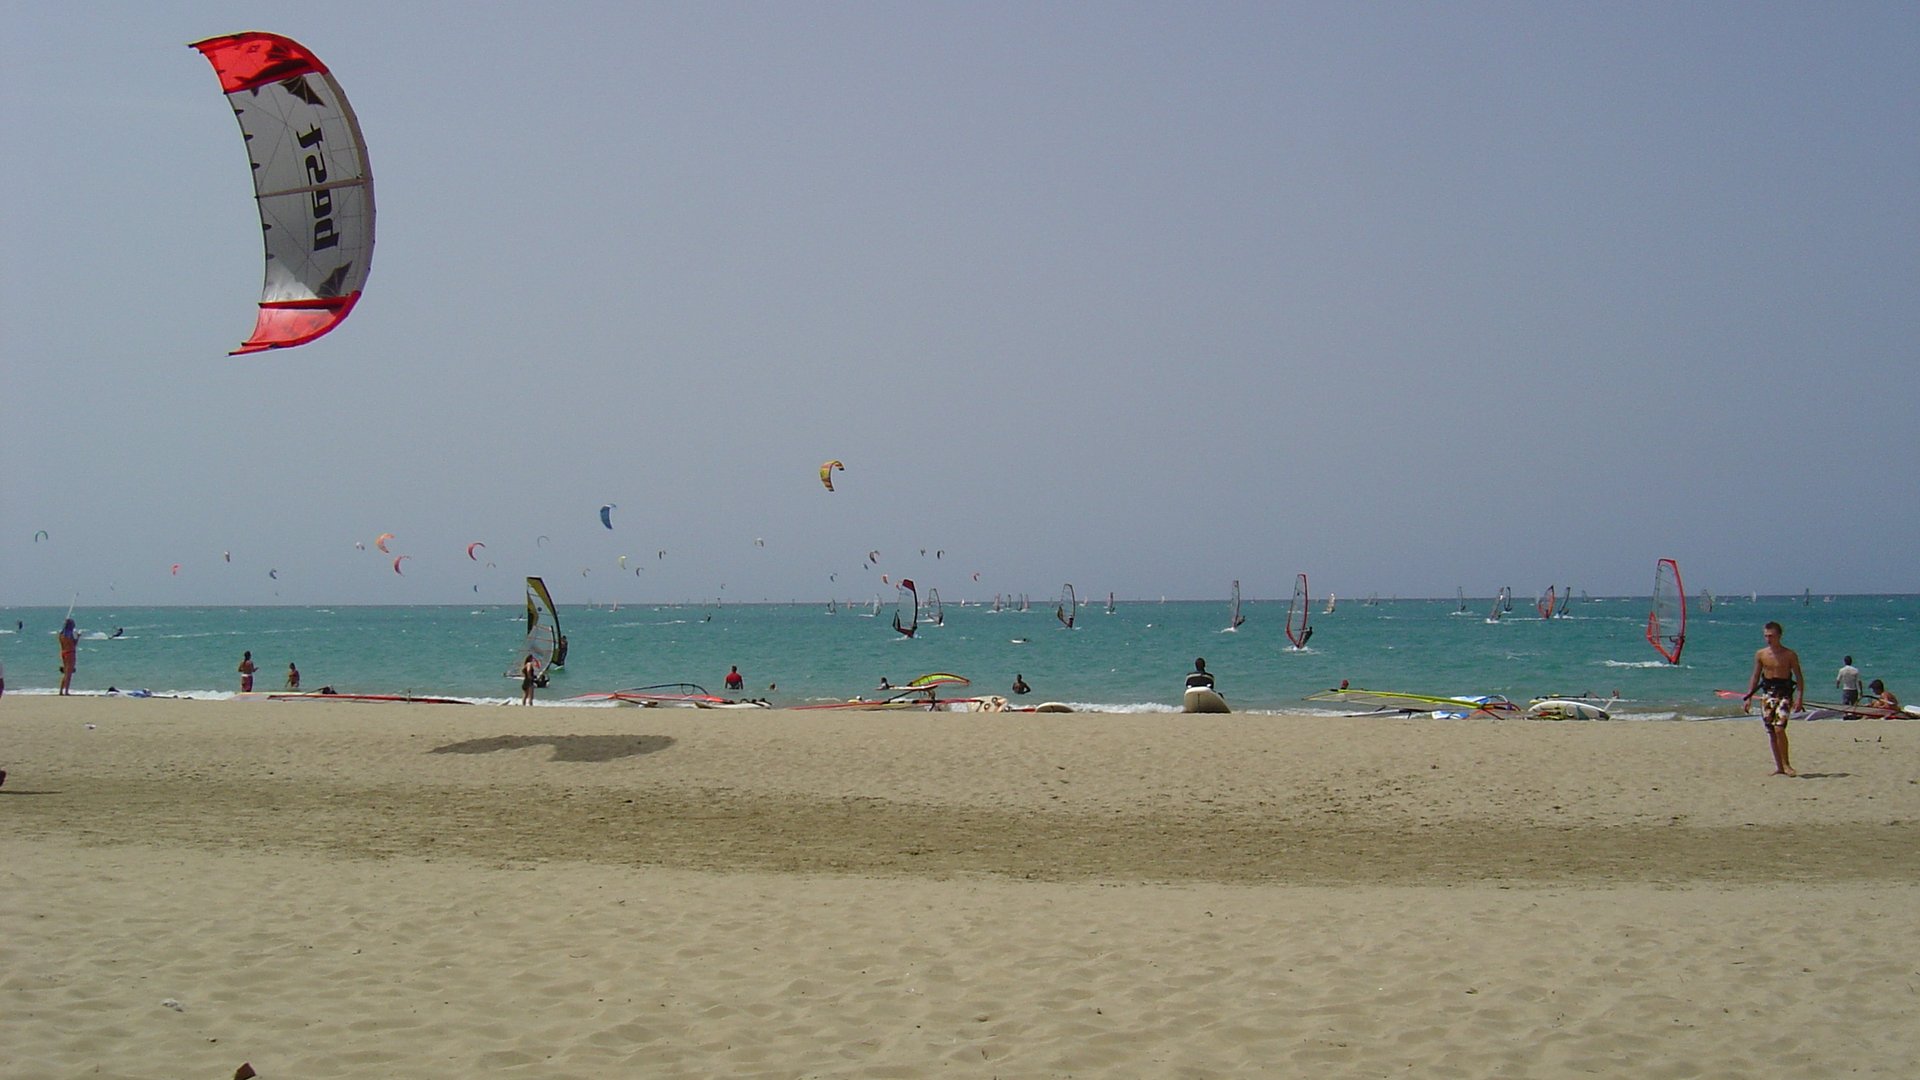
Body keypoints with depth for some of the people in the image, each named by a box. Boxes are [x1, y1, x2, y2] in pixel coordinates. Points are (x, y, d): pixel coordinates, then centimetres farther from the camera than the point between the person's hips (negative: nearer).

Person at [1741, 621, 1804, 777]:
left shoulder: (1790, 655, -2)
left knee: (1779, 728, -17)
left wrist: (1799, 698, -11)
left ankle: (1786, 764, -3)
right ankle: (1779, 767, 9)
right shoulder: (1760, 654, 7)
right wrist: (1748, 697, 8)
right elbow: (1755, 677, 13)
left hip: (1784, 694, -4)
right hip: (1767, 694, 4)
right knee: (1771, 732, 3)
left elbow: (1799, 678, -1)